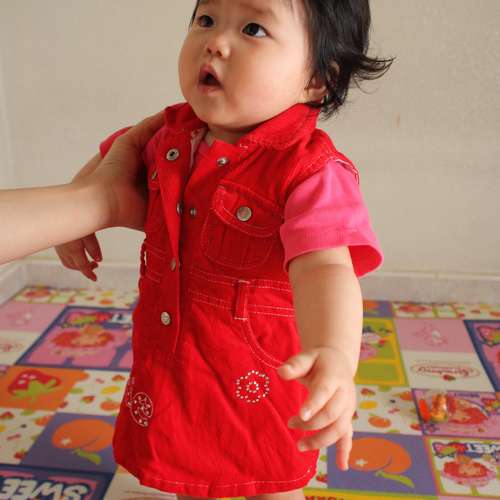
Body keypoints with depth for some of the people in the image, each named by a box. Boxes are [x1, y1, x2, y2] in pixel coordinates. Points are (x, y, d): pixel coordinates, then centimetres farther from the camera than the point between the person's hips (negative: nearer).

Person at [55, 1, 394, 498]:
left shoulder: (312, 172, -26)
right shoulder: (173, 132, -6)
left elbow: (324, 268, -41)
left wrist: (334, 354, -59)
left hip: (260, 375, -5)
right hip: (168, 354, 6)